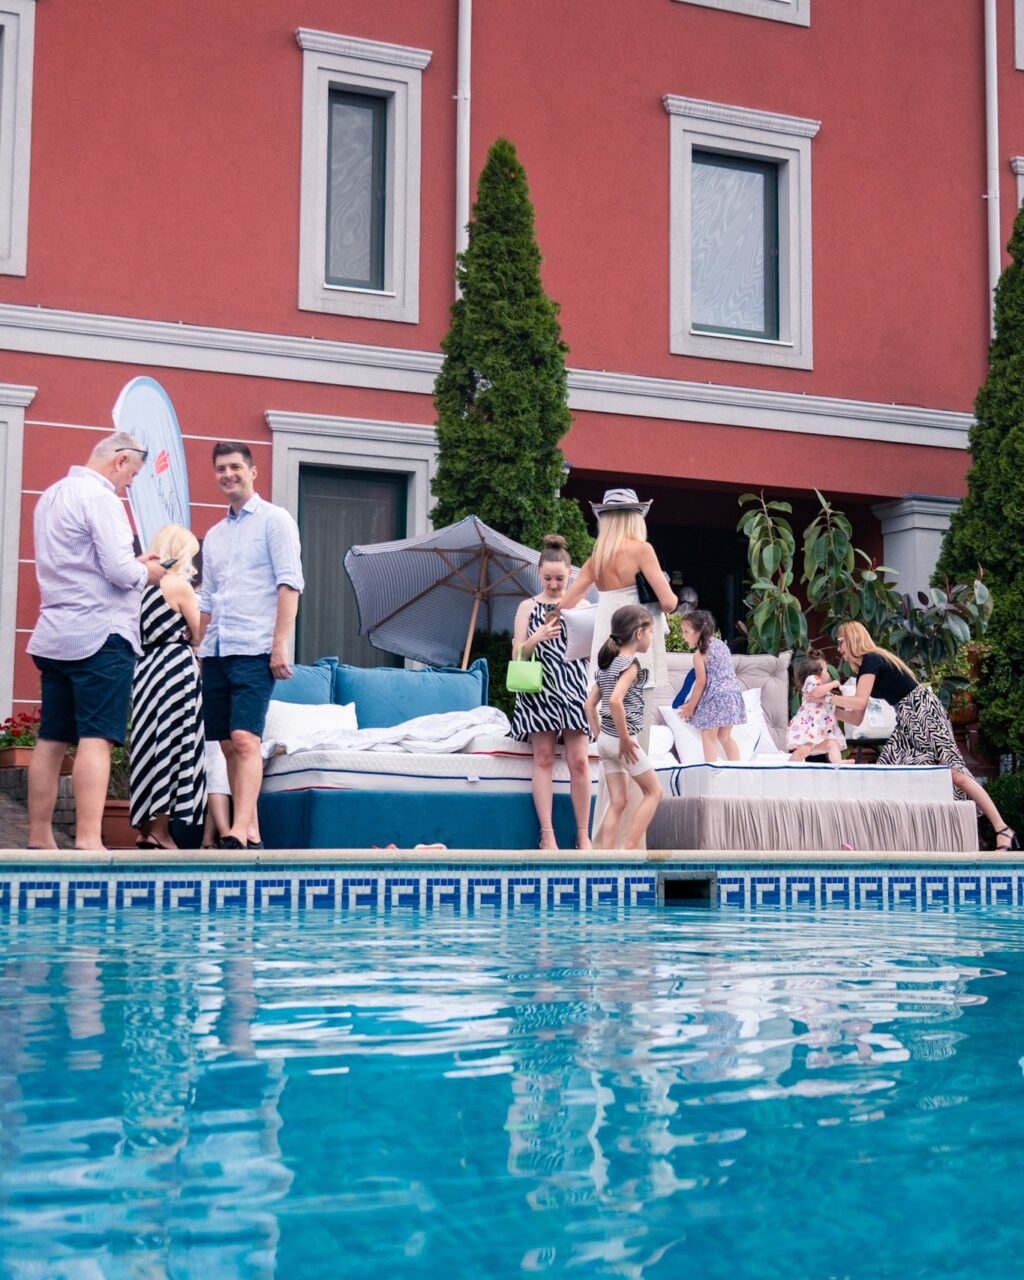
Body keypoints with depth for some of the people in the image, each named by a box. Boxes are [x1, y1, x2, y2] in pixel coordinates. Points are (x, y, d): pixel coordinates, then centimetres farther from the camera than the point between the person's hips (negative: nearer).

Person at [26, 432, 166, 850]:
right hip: (100, 635, -9)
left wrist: (131, 563, 18)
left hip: (54, 635, 9)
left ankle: (39, 838, 13)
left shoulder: (51, 496, 17)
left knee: (51, 739, 10)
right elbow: (119, 570, -18)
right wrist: (145, 573, 2)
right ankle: (87, 840, -18)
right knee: (96, 739, -11)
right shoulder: (100, 498, -12)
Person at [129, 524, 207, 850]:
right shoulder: (180, 586, -8)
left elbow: (145, 630, 15)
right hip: (175, 669, -7)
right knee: (172, 747, -2)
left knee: (149, 743, 11)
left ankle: (145, 828, 14)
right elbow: (200, 636, -4)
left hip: (145, 667, 7)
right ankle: (160, 830, -1)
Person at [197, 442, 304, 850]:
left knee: (244, 740, -18)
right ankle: (251, 831, 12)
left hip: (253, 650, -7)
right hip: (215, 651, 7)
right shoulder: (214, 535, 21)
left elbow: (289, 583, -9)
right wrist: (198, 651, 17)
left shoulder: (274, 519, 0)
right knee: (228, 745, 6)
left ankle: (238, 833, -26)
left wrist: (280, 643, -17)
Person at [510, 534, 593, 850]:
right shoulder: (528, 607, 9)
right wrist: (537, 638, -15)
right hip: (540, 690, 0)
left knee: (579, 761, -6)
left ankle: (583, 834, 1)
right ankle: (547, 834, -2)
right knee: (543, 757, -4)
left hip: (574, 688, 0)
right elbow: (517, 655, 3)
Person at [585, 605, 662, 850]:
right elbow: (615, 701, -29)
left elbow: (590, 704, 12)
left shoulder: (606, 663, 12)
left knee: (617, 802, 10)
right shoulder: (631, 663, -14)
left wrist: (599, 735, 14)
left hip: (606, 738, 8)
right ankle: (630, 849, 4)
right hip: (621, 739, -8)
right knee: (653, 791, 8)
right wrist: (625, 739, -22)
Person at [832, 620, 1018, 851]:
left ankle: (1003, 830, -17)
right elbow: (856, 718, 18)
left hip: (923, 711, -10)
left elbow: (859, 702, -23)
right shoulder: (863, 670, 17)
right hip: (907, 722, 10)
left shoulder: (871, 660, -12)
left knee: (953, 770, -16)